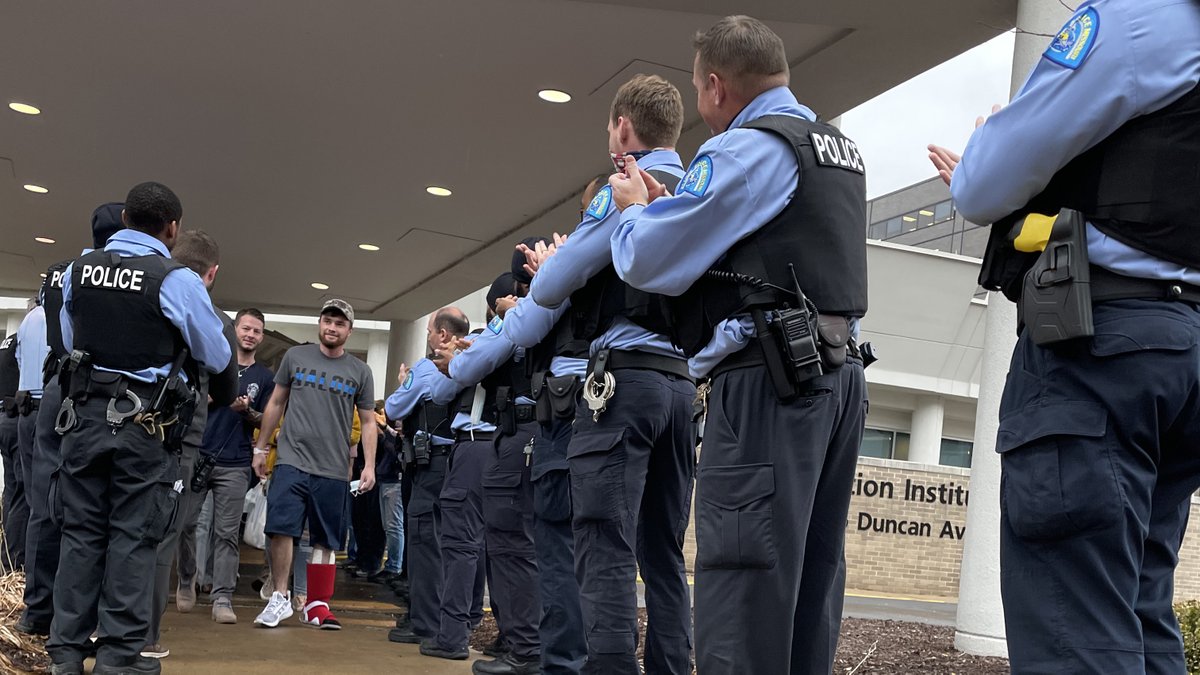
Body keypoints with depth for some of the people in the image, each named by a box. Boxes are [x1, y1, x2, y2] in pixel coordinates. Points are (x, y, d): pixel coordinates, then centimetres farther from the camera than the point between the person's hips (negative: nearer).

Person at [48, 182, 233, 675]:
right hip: (143, 425, -4)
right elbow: (217, 360, -3)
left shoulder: (79, 270, 4)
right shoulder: (177, 280, -12)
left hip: (84, 414, 4)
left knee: (80, 532, 11)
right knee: (132, 537, 3)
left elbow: (69, 342, 16)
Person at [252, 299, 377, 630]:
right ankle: (280, 598, 4)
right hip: (292, 462, -1)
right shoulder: (295, 357, 8)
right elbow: (276, 403, 14)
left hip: (333, 470, 1)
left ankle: (317, 604, 14)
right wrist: (260, 447, 12)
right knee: (281, 529, -9)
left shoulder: (359, 371, 7)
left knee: (325, 541, 5)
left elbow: (368, 422, 8)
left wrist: (369, 466, 0)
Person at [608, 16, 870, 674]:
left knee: (744, 580, -10)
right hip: (840, 373, 9)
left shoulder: (747, 147, -8)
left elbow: (650, 262, -8)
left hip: (769, 378, -9)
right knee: (811, 577, 10)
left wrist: (635, 207, 13)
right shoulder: (840, 150, 20)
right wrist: (674, 203, 22)